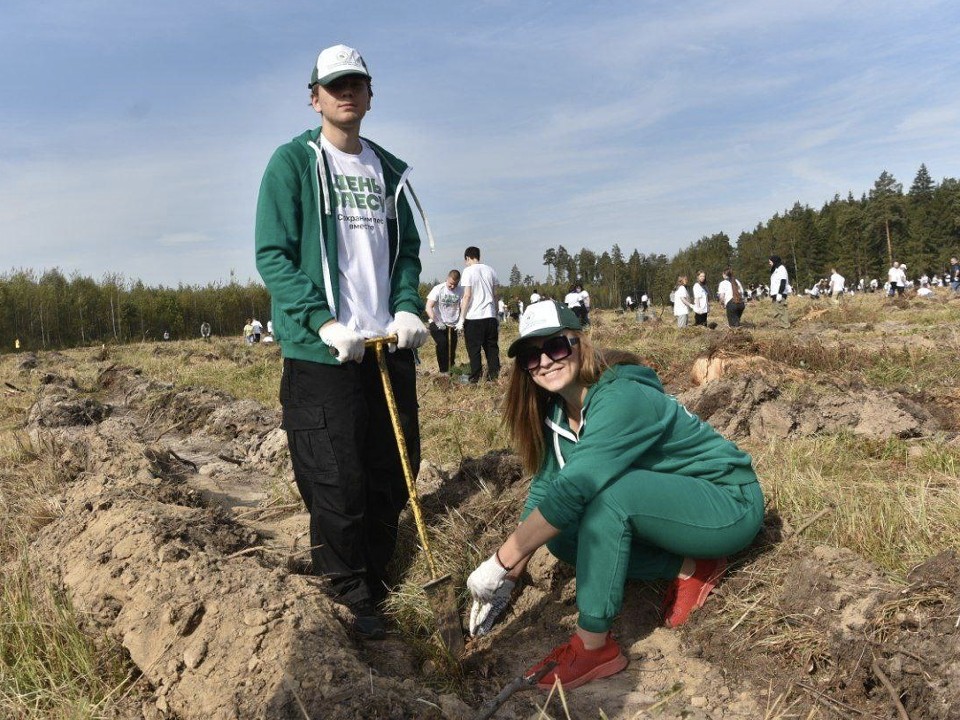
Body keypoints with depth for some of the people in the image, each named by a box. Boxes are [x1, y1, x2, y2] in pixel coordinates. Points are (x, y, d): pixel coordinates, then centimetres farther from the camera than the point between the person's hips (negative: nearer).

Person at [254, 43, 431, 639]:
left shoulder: (388, 170, 15)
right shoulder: (292, 162, 0)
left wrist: (408, 309, -2)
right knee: (338, 483, -2)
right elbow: (273, 255, -7)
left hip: (390, 345, 5)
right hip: (321, 351, -5)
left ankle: (377, 578, 31)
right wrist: (324, 322, -18)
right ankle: (352, 597, 17)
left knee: (394, 474, 11)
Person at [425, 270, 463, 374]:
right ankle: (443, 371, -13)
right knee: (442, 342, -24)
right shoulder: (438, 289, -10)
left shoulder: (460, 291, -4)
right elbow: (428, 307, -15)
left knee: (452, 349, 2)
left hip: (452, 325, 3)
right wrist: (437, 322, -26)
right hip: (437, 324, -3)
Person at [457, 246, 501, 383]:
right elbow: (495, 295, 11)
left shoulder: (468, 271, -5)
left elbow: (467, 296, -11)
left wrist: (461, 319, -9)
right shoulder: (490, 270, 10)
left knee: (474, 350, 2)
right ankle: (494, 375, 11)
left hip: (473, 317, -5)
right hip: (490, 316, 5)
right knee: (492, 348, 10)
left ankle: (475, 378, 4)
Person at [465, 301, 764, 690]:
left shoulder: (621, 398, -29)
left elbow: (569, 490, -37)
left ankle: (594, 646, -21)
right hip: (665, 503, 9)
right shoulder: (558, 411, -3)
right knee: (559, 533, -9)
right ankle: (689, 566, 1)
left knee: (608, 493, -33)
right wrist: (510, 576, -6)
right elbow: (544, 489, 0)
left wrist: (500, 563, -31)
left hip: (730, 502, -8)